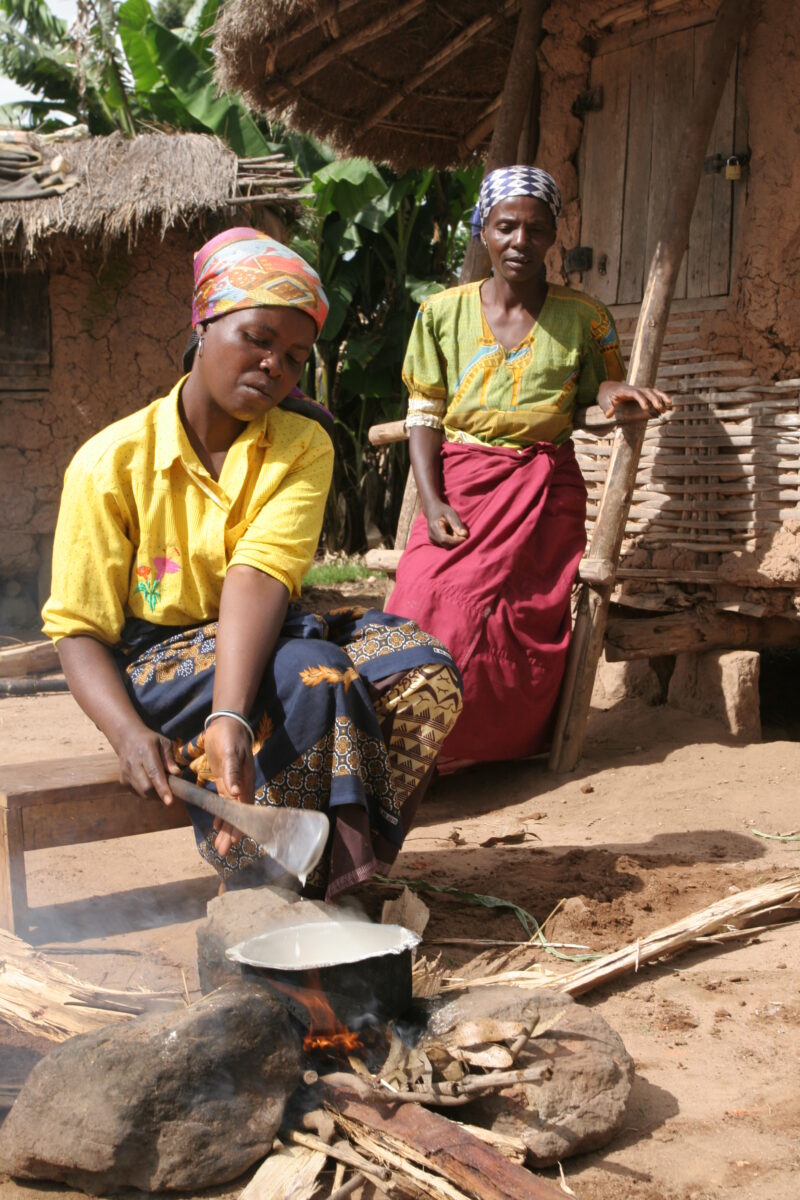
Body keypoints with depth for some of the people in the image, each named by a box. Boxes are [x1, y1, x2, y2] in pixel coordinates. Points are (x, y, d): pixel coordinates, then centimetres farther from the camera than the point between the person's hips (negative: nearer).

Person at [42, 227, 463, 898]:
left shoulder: (303, 446, -2)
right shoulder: (111, 463, -10)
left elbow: (260, 577, -20)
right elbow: (79, 631, -11)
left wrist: (232, 714, -37)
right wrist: (129, 733, -32)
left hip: (261, 642, 4)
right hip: (155, 661, -4)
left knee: (426, 672, -19)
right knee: (310, 674, -32)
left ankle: (337, 882, -11)